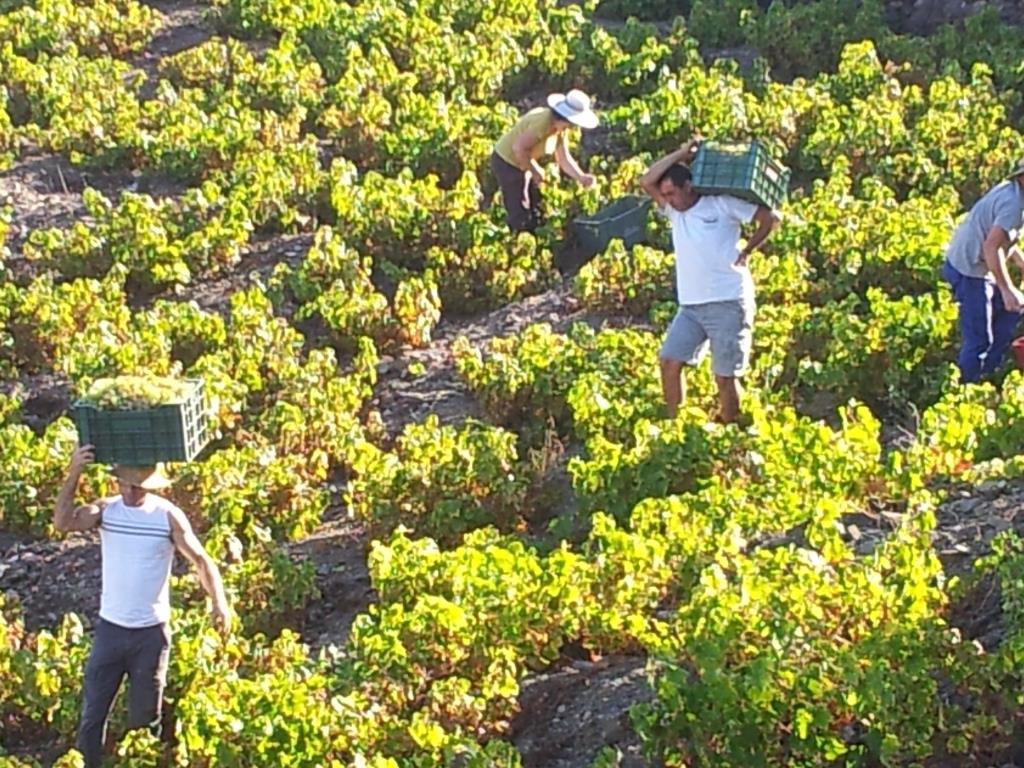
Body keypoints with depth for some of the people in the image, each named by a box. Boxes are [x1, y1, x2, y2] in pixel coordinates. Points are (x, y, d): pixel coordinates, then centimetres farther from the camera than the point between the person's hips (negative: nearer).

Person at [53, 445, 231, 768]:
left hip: (151, 633, -2)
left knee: (145, 718, 12)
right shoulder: (106, 509, -5)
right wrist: (74, 474, -33)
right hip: (110, 629, 2)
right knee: (93, 712, 7)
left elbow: (201, 560, -7)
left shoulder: (168, 516, -10)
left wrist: (219, 602, -22)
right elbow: (63, 522, -22)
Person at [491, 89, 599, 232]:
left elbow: (564, 159, 5)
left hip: (523, 164, 10)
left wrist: (581, 177, -11)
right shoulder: (543, 121, -30)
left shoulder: (561, 128, 0)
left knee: (536, 214, 14)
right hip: (507, 162, -10)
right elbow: (519, 148, -35)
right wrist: (535, 171, -23)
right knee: (521, 217, -7)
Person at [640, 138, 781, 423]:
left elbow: (771, 218, -5)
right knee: (670, 361, -4)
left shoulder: (722, 204, -3)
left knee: (725, 375, -3)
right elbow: (647, 182, 2)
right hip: (691, 306, 6)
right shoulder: (675, 211, 13)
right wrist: (682, 154, 1)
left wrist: (746, 251, -2)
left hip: (728, 303, -6)